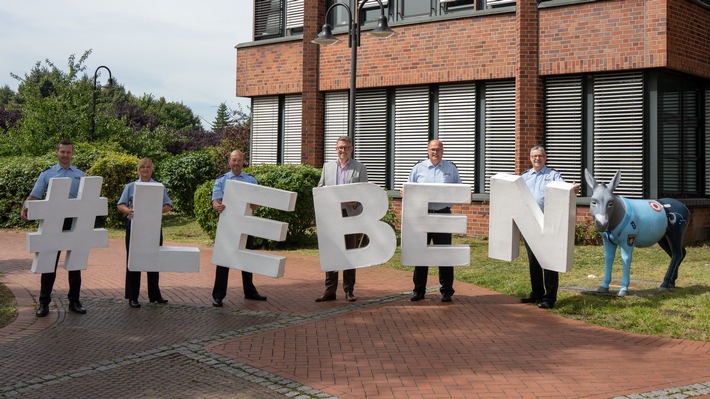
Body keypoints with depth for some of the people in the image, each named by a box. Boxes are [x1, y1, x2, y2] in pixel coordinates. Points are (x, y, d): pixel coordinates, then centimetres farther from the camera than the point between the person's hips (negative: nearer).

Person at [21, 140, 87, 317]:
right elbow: (34, 195, 0)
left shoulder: (80, 175, 9)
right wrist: (25, 208, -19)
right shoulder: (47, 174, 5)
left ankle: (74, 301, 15)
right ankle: (44, 302, 7)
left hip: (74, 222, 1)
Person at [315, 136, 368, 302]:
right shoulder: (327, 167, 13)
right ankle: (330, 290, 9)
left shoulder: (360, 168, 5)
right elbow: (320, 188, 13)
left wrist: (356, 202, -16)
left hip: (351, 215, -2)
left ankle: (349, 290, 13)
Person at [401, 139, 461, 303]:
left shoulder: (451, 168, 8)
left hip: (443, 214, -1)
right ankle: (419, 289, 13)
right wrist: (404, 192, -12)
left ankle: (446, 290, 12)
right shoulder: (418, 168, 8)